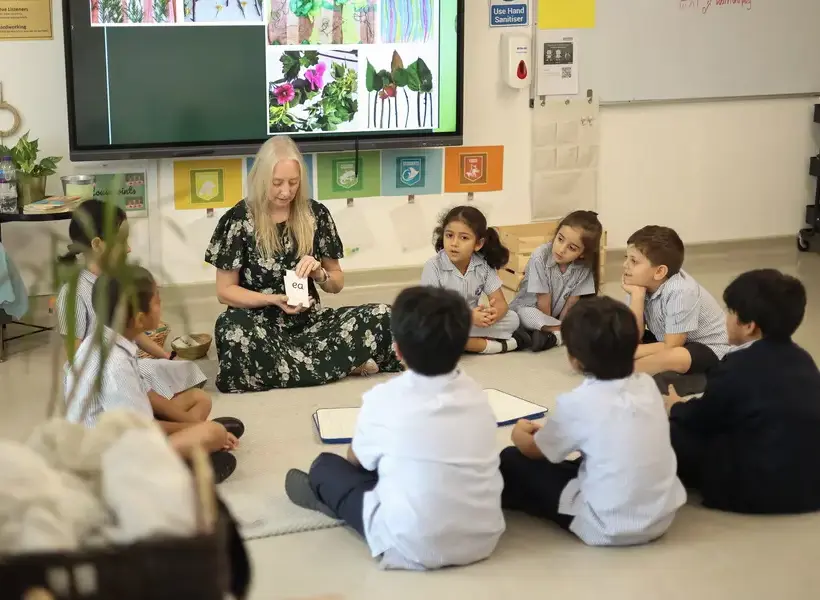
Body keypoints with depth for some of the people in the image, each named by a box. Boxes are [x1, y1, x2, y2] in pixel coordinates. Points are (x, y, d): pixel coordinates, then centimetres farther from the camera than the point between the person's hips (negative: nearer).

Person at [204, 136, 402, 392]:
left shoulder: (316, 215, 4)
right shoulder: (238, 220, -4)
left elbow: (337, 283, 12)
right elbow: (225, 291, 0)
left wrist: (319, 274, -11)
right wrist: (274, 300, -15)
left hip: (308, 320, 2)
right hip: (261, 324, -2)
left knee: (383, 317, -23)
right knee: (231, 332, -40)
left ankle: (284, 364, -21)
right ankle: (346, 364, -25)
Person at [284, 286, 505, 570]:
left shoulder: (384, 399, -11)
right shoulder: (475, 393, 1)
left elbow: (356, 460, 8)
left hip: (413, 549, -4)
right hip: (483, 539, 5)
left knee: (326, 466, 13)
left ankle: (328, 494, 42)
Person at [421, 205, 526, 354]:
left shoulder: (484, 265, -6)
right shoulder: (433, 267, -16)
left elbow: (501, 303, -7)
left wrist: (493, 314, -34)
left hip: (473, 321, 3)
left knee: (512, 319, -15)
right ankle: (489, 345, -23)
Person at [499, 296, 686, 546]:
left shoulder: (577, 403, -16)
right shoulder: (648, 385, -1)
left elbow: (533, 450, 4)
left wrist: (520, 433, 26)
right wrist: (548, 429, 26)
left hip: (609, 529, -6)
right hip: (662, 518, 6)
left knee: (513, 461, 9)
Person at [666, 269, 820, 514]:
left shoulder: (736, 368, -14)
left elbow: (699, 420, 4)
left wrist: (676, 408, 26)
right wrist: (687, 407, 27)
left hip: (759, 490, -8)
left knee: (673, 432, 3)